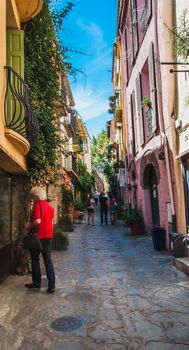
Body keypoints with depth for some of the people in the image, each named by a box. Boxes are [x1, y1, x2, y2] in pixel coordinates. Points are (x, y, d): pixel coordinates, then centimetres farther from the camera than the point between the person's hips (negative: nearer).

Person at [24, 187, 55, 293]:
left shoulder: (37, 205, -14)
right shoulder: (50, 206, 9)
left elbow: (37, 221, -24)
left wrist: (29, 226, -7)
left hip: (38, 236, -6)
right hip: (48, 235, 6)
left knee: (35, 259, 11)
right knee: (48, 260, 9)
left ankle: (37, 283, 20)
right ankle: (52, 285, 5)